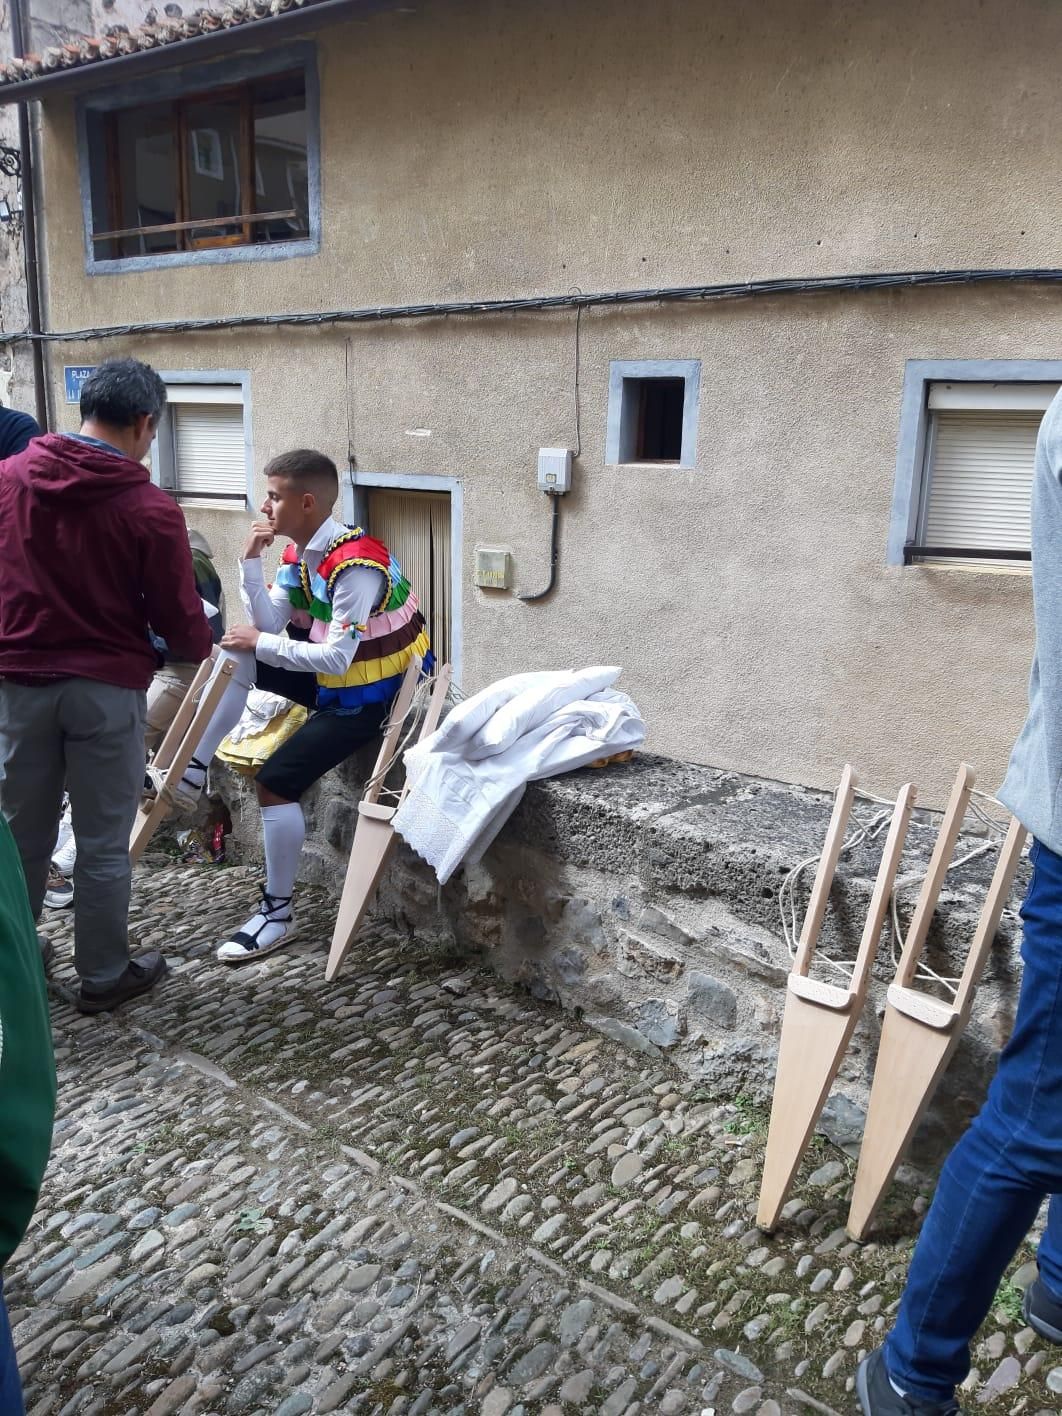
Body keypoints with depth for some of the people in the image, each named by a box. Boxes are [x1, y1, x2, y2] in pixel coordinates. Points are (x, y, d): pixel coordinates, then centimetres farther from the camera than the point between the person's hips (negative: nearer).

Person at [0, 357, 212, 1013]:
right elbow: (179, 616, -9)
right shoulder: (151, 508, -15)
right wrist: (201, 645, 13)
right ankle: (104, 975, 20)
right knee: (104, 842, 7)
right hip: (106, 688, -4)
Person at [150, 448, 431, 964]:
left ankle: (277, 914, 1)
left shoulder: (356, 564, -27)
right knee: (235, 653, -3)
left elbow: (336, 657, -29)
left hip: (370, 693, -9)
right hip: (332, 676, 9)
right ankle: (191, 774, 0)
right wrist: (251, 561, -12)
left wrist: (260, 643, -18)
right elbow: (269, 624, -2)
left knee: (275, 781, -14)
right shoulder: (300, 552, 3)